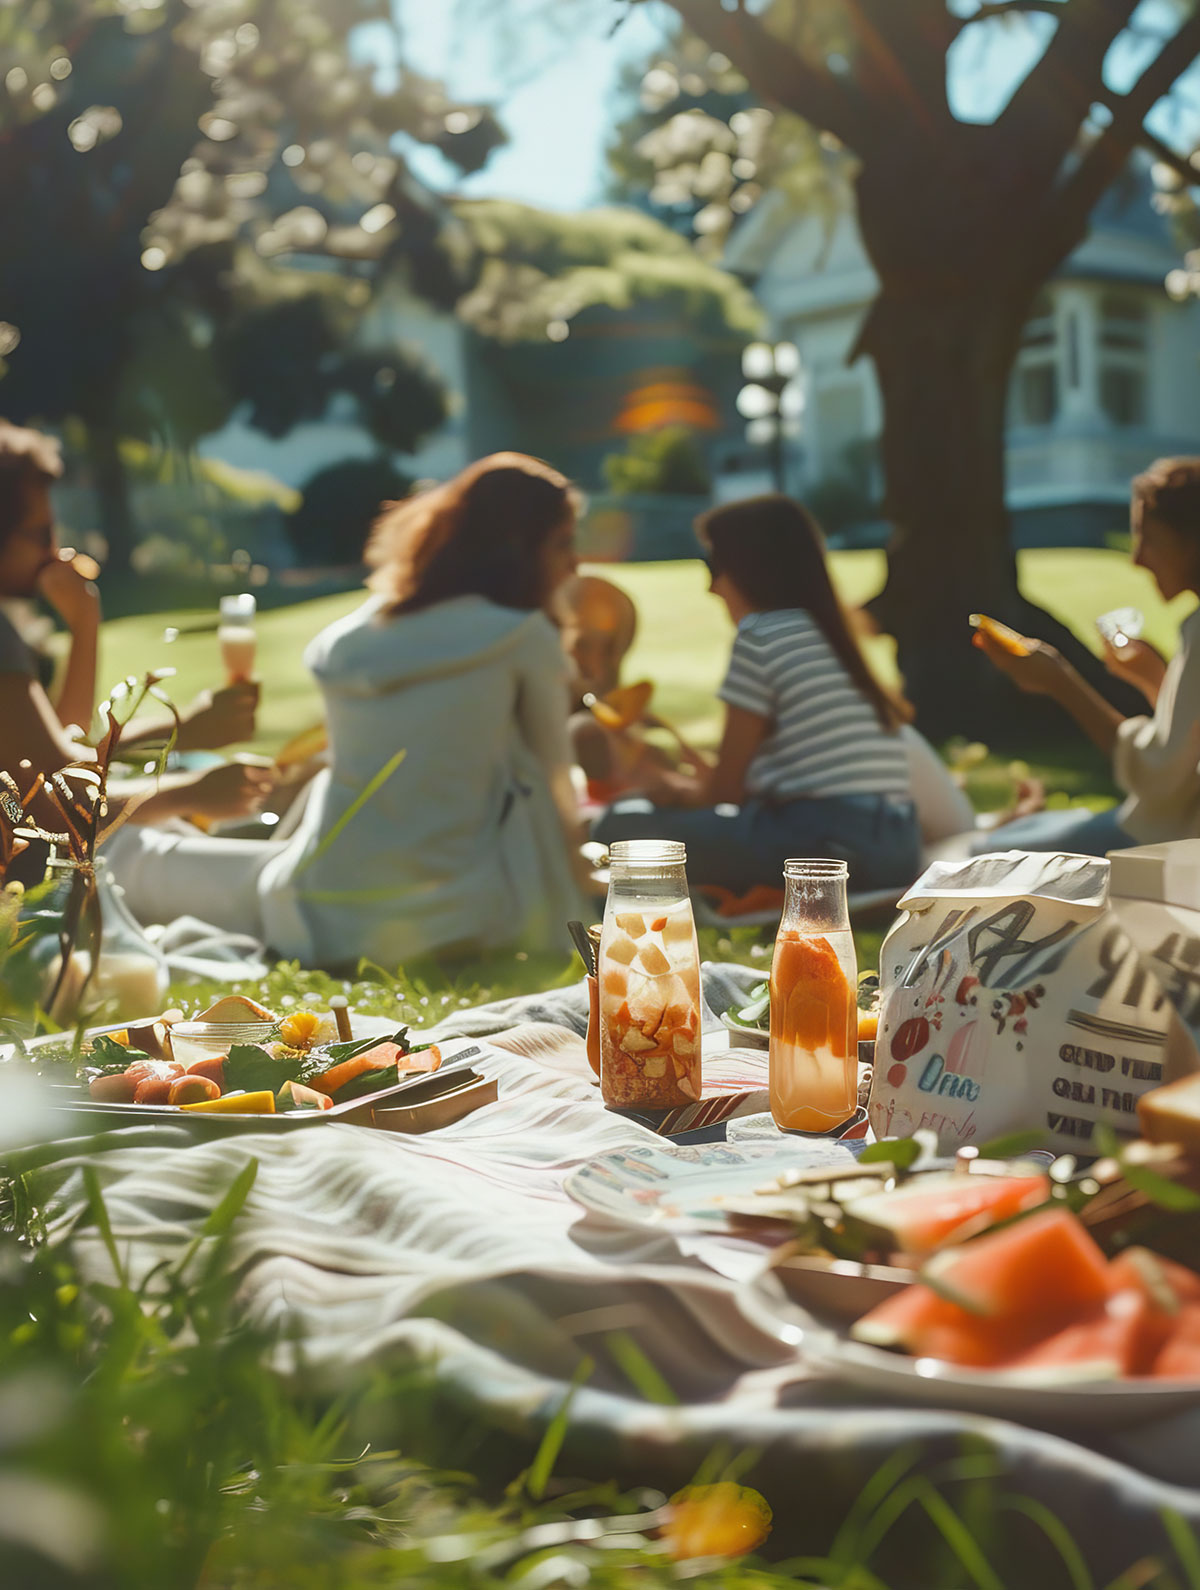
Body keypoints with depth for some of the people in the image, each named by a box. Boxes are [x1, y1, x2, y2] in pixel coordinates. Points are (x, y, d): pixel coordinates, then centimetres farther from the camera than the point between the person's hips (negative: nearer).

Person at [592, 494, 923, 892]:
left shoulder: (759, 635, -3)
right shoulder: (829, 635, 20)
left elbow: (725, 789, 1)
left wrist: (680, 791, 20)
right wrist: (694, 784, 27)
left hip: (821, 842, -9)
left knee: (623, 821, -5)